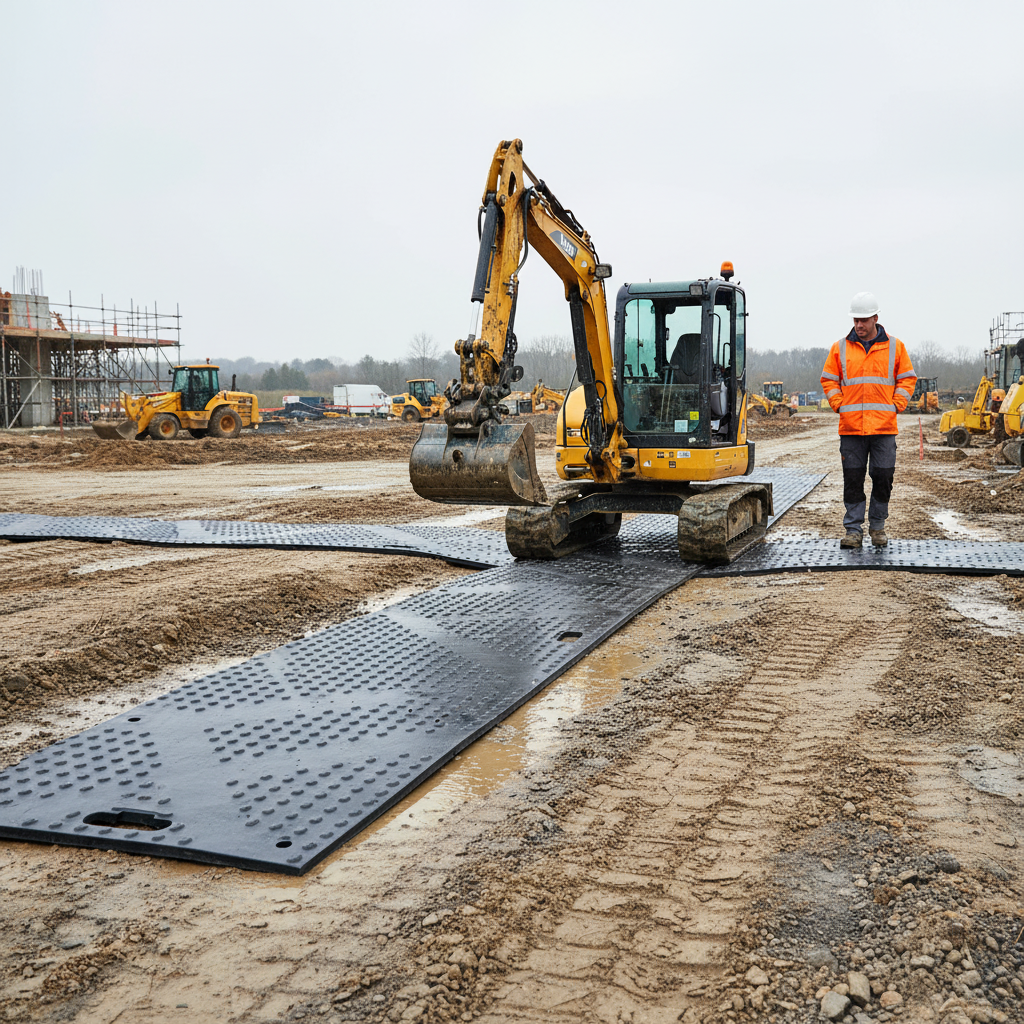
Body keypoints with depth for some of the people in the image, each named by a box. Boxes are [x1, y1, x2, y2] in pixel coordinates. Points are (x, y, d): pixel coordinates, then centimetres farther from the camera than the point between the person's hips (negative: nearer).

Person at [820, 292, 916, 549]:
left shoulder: (894, 346, 6)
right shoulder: (840, 348, 7)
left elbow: (907, 379, 10)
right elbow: (828, 380, 12)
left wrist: (895, 406, -1)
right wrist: (839, 406, 0)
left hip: (884, 427, 0)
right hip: (850, 427, 0)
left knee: (883, 478, 2)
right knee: (853, 480, 1)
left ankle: (878, 527, 17)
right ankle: (853, 530, 8)